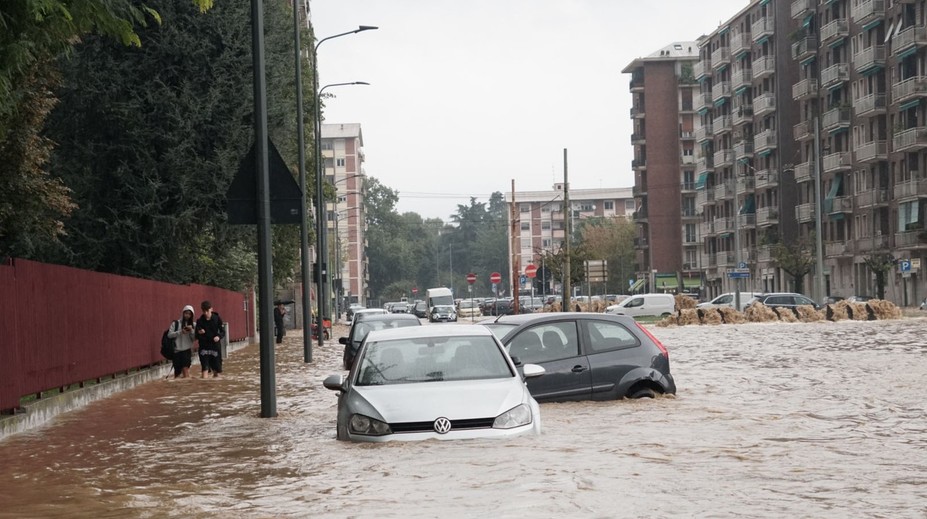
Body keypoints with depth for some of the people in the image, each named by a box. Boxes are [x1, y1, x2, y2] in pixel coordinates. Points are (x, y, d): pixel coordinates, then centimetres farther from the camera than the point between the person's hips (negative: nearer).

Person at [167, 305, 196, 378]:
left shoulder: (192, 325, 11)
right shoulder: (175, 323, 3)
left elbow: (194, 339, 6)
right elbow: (169, 334, -5)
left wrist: (191, 331, -11)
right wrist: (180, 332, -16)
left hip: (187, 350, 1)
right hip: (177, 350, -1)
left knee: (185, 368, -16)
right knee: (177, 371, 2)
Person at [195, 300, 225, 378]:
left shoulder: (217, 319, -2)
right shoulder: (200, 321, 0)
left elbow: (223, 332, 0)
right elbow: (197, 336, 6)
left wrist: (219, 336, -20)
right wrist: (199, 333, -17)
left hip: (215, 346, 0)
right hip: (204, 347, 0)